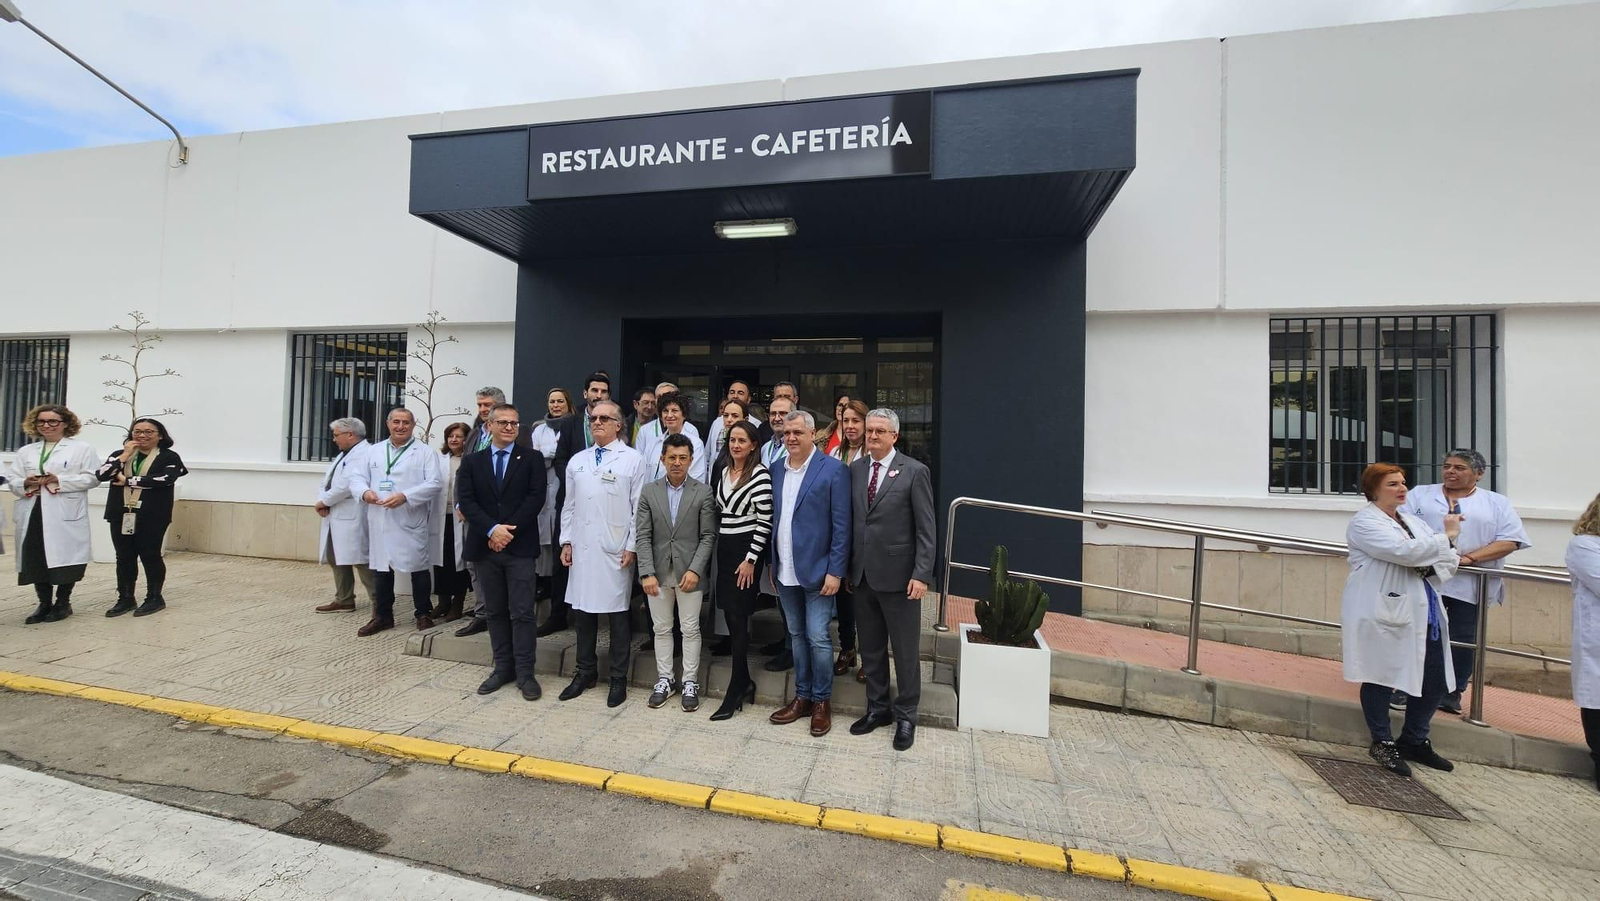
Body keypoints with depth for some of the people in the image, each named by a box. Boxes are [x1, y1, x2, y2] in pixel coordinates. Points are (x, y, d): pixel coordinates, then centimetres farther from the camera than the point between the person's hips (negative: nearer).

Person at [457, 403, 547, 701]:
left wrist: (508, 531, -13)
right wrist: (491, 529, -13)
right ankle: (502, 668, 23)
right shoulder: (472, 461, 10)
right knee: (496, 611, 12)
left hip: (521, 546, -3)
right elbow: (465, 500, 0)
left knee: (523, 612, -1)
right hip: (485, 546, 3)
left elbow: (536, 498, -7)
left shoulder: (532, 458, 2)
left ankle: (525, 673, 7)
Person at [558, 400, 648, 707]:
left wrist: (632, 547, -9)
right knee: (583, 611, 12)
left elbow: (639, 508, -5)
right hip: (582, 550, 5)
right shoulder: (577, 461, 12)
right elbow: (569, 505, 15)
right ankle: (586, 672, 28)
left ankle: (618, 678, 18)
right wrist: (566, 541, 8)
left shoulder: (633, 460, -3)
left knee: (617, 614, 4)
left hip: (615, 552, -4)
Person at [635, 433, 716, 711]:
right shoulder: (649, 492, 2)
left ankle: (690, 682, 21)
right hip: (658, 571, 2)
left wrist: (695, 569, -14)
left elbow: (708, 536, -5)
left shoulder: (703, 492, -4)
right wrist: (647, 573, -10)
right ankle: (664, 680, 28)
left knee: (690, 629, 7)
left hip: (690, 572, -2)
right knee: (661, 628, 13)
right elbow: (643, 536, -1)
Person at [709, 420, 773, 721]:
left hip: (746, 550, -7)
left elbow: (765, 521, -15)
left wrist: (751, 559, -15)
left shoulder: (760, 475, -13)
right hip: (724, 548, 7)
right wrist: (719, 544, 14)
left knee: (738, 618, -3)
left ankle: (736, 689, 10)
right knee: (730, 616, 10)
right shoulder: (723, 471, 11)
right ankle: (745, 681, 23)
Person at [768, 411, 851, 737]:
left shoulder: (833, 470, -9)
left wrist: (835, 571, -14)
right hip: (785, 572, 6)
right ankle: (802, 696, 31)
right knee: (796, 635, 16)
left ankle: (822, 701, 21)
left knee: (818, 637, 1)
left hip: (816, 571, -5)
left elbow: (841, 525, -11)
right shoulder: (777, 471, 8)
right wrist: (773, 565, 8)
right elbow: (773, 520, 11)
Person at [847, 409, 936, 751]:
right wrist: (848, 567, 8)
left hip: (898, 576, -4)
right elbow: (851, 521, 9)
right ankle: (877, 707, 33)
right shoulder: (855, 469, 7)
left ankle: (906, 715, 27)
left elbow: (926, 529, -8)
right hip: (863, 575, 5)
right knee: (870, 648, 16)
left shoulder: (915, 472, -7)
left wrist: (921, 575, -14)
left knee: (905, 651, 9)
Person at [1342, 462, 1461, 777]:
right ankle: (1382, 743, 20)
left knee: (1436, 680, 11)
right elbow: (1403, 551, -22)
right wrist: (1446, 537, -13)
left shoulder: (1412, 521, 16)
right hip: (1383, 612, -8)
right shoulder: (1365, 522, -9)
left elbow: (1447, 559, 14)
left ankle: (1414, 741, 31)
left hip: (1423, 610, 8)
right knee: (1380, 678, 3)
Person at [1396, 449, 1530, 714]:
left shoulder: (1497, 503, 10)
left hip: (1469, 585, 1)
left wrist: (1469, 557, -14)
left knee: (1463, 642, 8)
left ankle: (1452, 693, 23)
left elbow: (1510, 540, -1)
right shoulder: (1420, 494, 10)